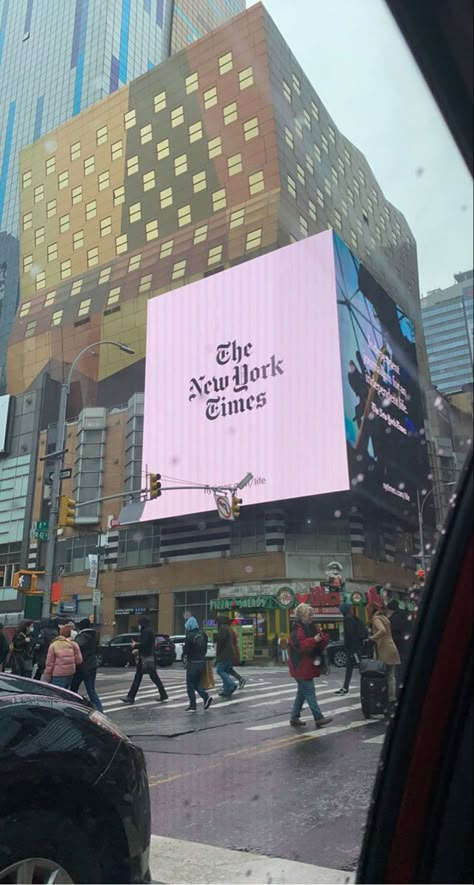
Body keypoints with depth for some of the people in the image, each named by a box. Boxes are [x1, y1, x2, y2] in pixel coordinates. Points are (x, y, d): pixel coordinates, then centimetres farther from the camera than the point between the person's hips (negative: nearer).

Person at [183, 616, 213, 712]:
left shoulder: (189, 636, -19)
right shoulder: (203, 634, 2)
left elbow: (186, 650, -15)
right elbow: (205, 648, 9)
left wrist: (184, 648, 5)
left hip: (192, 662, -7)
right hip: (201, 661, 7)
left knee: (190, 685, 5)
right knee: (196, 683, 19)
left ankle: (192, 706, 7)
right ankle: (206, 697, 1)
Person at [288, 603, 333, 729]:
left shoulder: (309, 627, 12)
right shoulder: (297, 630, -16)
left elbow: (316, 646, 16)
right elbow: (300, 646, -26)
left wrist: (323, 640, -5)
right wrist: (314, 640, -30)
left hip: (307, 666, 10)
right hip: (301, 666, -9)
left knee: (302, 692, 14)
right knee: (309, 692, -6)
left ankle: (294, 718, 22)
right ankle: (318, 718, -3)